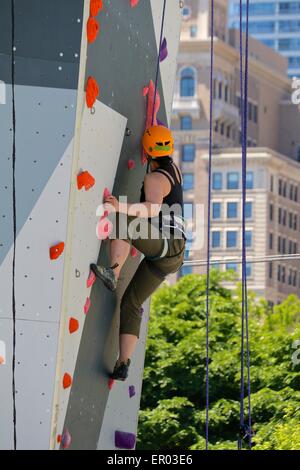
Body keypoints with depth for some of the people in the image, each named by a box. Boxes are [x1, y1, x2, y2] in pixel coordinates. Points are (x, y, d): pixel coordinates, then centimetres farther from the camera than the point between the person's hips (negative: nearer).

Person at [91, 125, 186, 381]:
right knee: (131, 304, 10)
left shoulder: (154, 179, -10)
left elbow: (154, 208, -30)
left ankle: (113, 273, -39)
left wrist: (122, 208, -42)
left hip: (165, 242, -9)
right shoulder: (173, 169, 17)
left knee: (120, 219, -27)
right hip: (171, 255, 9)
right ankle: (123, 364, 2)